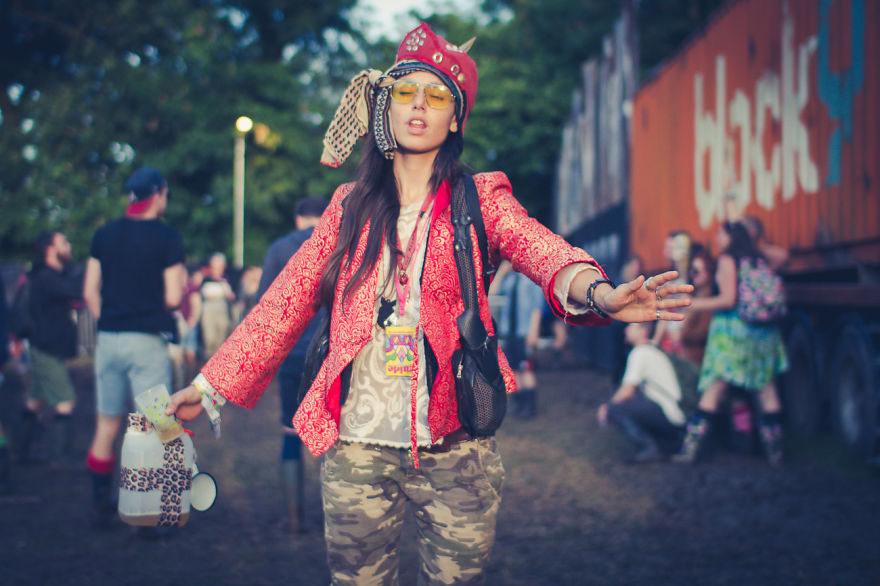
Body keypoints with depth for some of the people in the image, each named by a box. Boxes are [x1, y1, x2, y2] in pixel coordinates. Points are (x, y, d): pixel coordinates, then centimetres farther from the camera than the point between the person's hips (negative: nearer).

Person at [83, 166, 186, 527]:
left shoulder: (104, 235, 7)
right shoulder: (166, 237, -7)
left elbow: (89, 293, 7)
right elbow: (173, 298, -10)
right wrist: (183, 286, 11)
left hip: (108, 338, 5)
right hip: (147, 341, -5)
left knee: (106, 426, 12)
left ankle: (101, 506, 18)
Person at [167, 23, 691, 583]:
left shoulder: (481, 200, 3)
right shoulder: (350, 206, 10)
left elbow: (541, 250, -17)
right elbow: (289, 299, 13)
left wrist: (597, 292, -40)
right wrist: (211, 383, 9)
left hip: (456, 451, -2)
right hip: (357, 447, 2)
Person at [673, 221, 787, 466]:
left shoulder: (727, 260, -5)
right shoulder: (758, 260, 12)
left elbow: (728, 299, -11)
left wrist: (692, 305, -5)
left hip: (732, 328, -5)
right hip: (763, 333, 6)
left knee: (712, 391, -5)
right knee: (767, 391, 8)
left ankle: (690, 449, -5)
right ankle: (775, 451, 7)